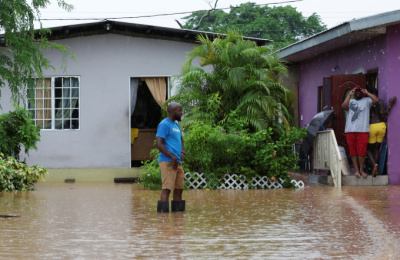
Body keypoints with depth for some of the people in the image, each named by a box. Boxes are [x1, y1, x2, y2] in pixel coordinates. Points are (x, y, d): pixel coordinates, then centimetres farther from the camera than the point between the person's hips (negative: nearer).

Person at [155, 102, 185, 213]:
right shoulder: (164, 125, -9)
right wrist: (172, 157, -20)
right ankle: (163, 212, -16)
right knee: (167, 188, -14)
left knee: (179, 189, 10)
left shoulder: (176, 125, 20)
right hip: (167, 162, -9)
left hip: (177, 162, 9)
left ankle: (178, 211, 16)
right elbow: (159, 144, -16)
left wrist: (182, 152, 14)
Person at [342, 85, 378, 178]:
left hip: (363, 130, -2)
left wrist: (367, 93, 0)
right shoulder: (351, 101, 18)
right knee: (353, 152, 1)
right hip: (350, 130, 2)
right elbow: (344, 106, -1)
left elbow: (375, 100, -4)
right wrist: (349, 95, -3)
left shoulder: (366, 100, 13)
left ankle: (361, 170, 5)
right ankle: (356, 170, 5)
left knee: (361, 152, -5)